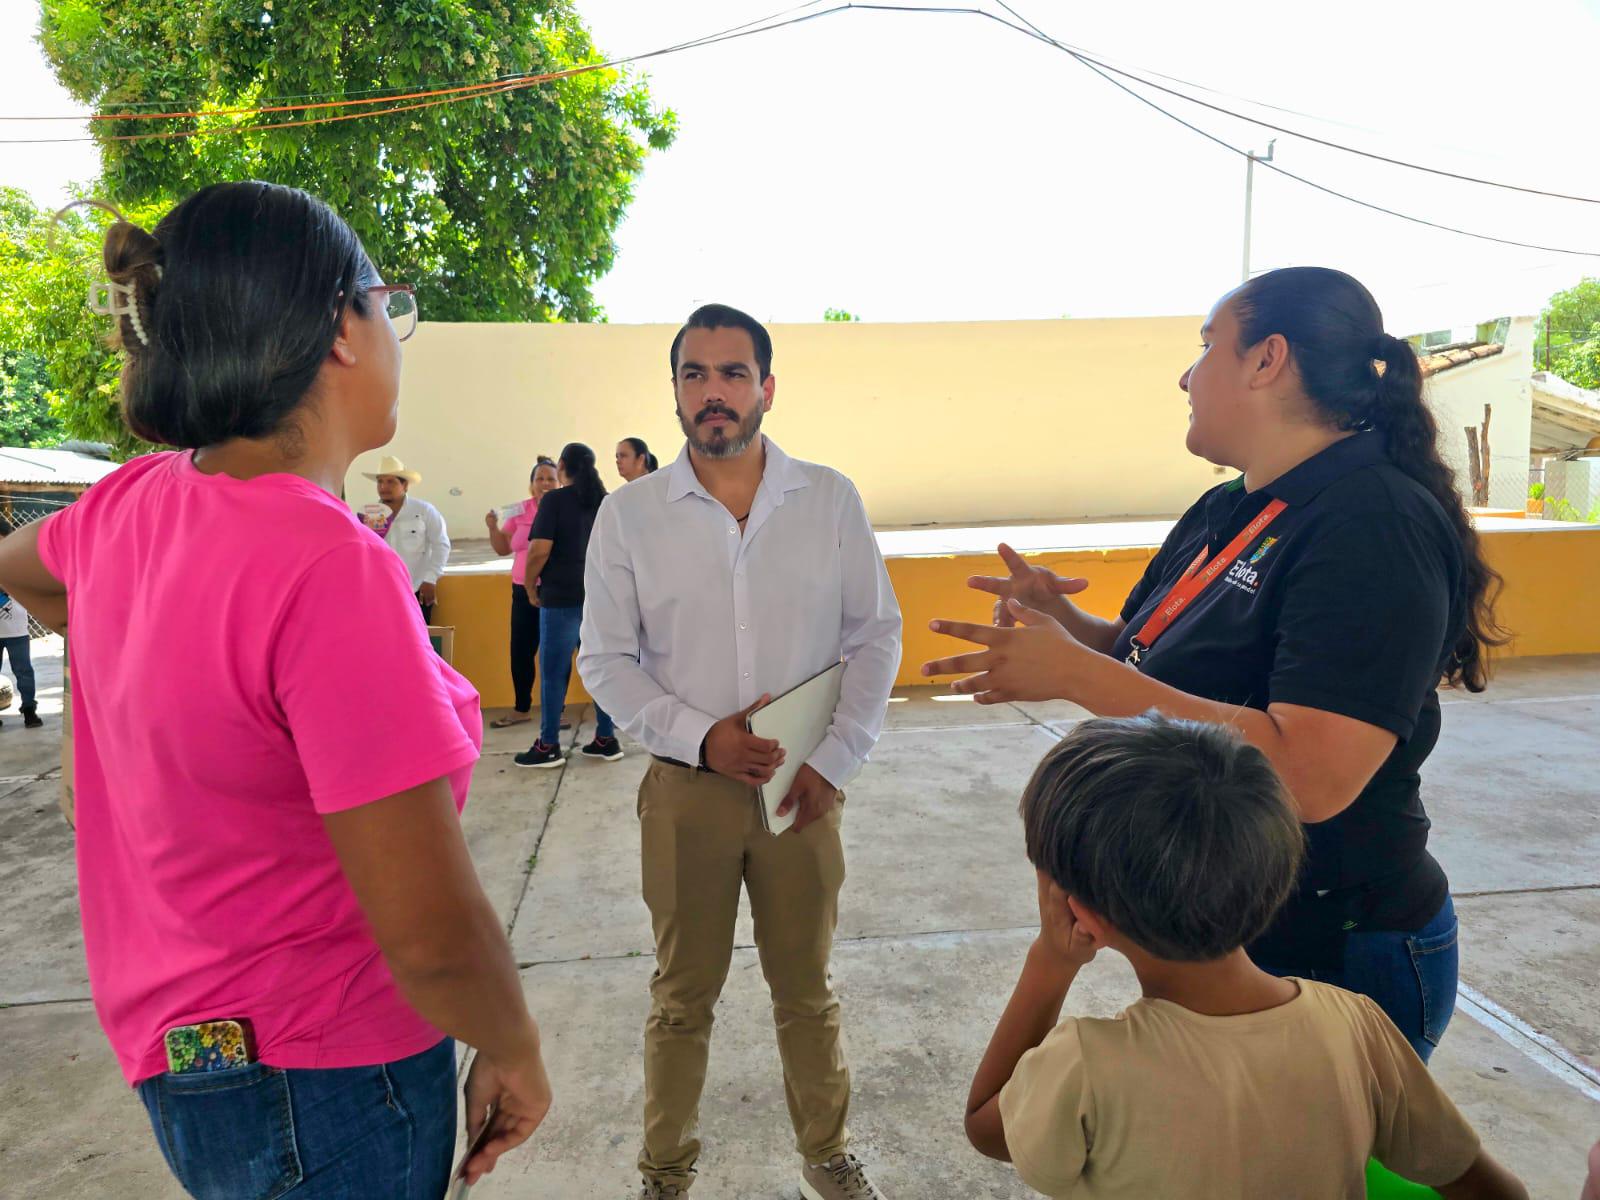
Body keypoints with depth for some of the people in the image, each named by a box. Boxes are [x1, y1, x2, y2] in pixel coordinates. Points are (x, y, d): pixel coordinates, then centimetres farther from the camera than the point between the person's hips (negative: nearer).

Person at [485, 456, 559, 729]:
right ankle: (522, 708, 23)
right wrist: (493, 527, -3)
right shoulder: (520, 512, 9)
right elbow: (502, 548, 15)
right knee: (521, 650, 8)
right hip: (524, 591, 4)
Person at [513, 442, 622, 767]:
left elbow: (540, 550, -15)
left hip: (562, 597, -5)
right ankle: (606, 739, 14)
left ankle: (548, 746, 6)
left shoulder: (555, 500, -7)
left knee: (554, 671, 1)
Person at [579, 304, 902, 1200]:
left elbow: (876, 635, 2)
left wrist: (835, 760, -5)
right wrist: (699, 736, -13)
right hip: (686, 788, 0)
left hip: (804, 786, 1)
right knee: (683, 998, 14)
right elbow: (605, 659, -1)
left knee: (807, 990, 16)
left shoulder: (831, 499, -1)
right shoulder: (629, 514, -2)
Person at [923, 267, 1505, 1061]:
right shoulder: (1226, 511, 4)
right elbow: (1152, 663, 11)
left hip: (1332, 966, -8)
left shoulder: (1374, 526, -23)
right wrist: (1063, 621, -9)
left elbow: (1312, 777, -33)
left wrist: (1078, 673, -32)